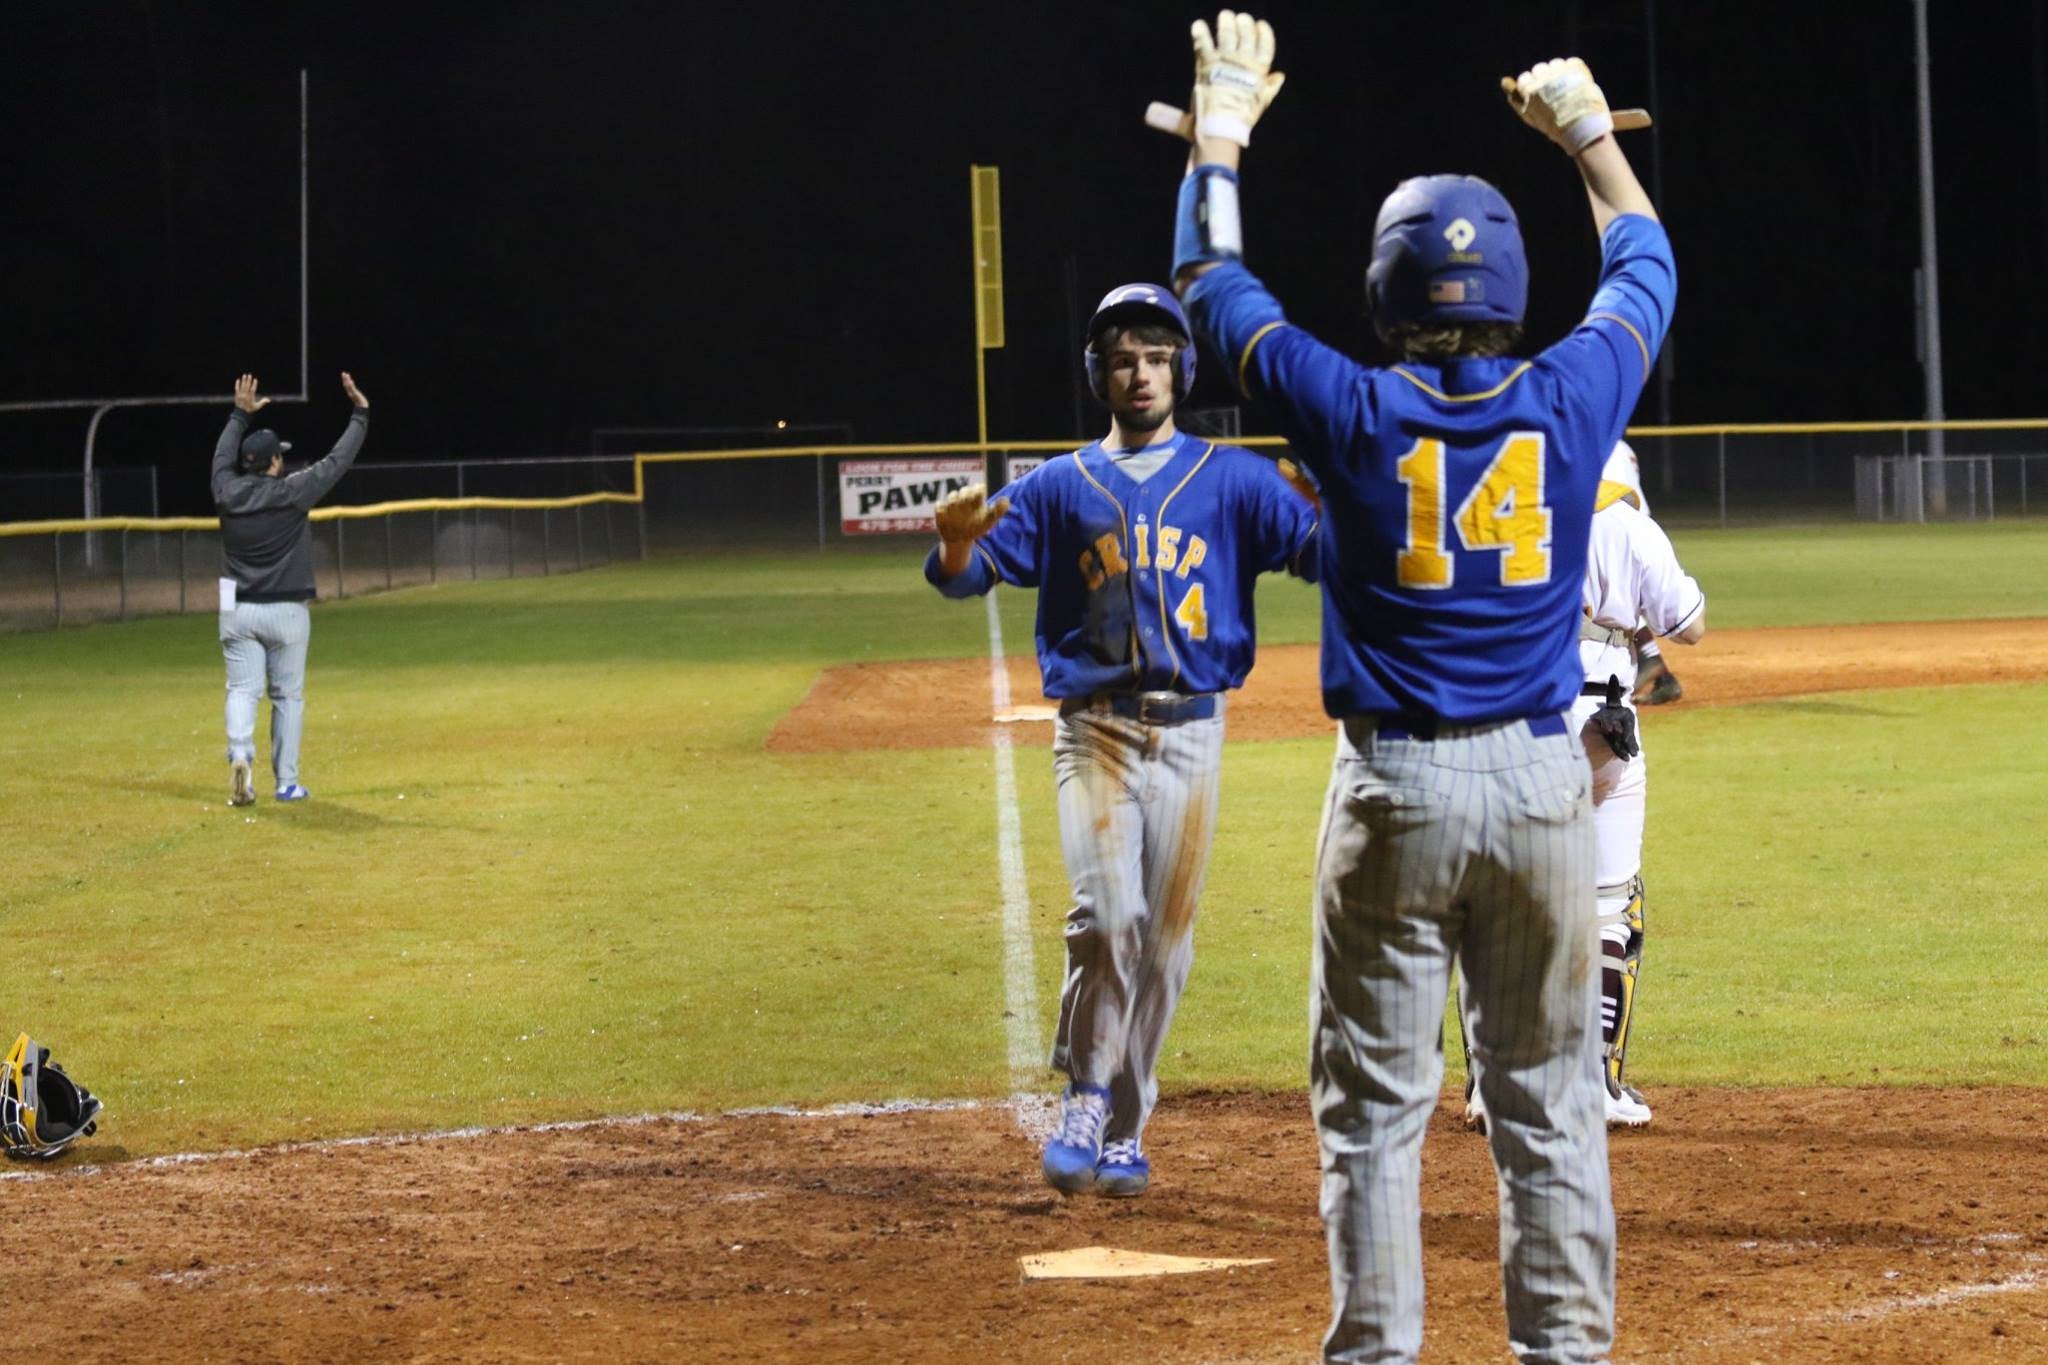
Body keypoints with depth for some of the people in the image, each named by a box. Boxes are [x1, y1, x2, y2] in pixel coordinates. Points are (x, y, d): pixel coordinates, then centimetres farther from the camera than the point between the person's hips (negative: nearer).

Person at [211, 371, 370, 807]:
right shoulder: (291, 493, -11)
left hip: (238, 612, 2)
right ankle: (286, 782, 9)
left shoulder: (228, 491, -2)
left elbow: (222, 459, 19)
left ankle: (240, 755, -23)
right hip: (286, 613, -2)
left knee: (242, 690, 3)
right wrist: (361, 414, 8)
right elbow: (337, 462, -3)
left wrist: (240, 415, 32)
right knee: (288, 696, 8)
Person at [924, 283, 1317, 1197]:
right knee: (1107, 916, -18)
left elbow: (1322, 550, -6)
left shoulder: (1230, 479, 6)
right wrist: (956, 538, -23)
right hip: (1095, 731, -1)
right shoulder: (1059, 487, 8)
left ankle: (1125, 1129, 16)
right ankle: (1085, 1100, -4)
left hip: (1189, 733, 1)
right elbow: (964, 574, 1)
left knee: (1164, 939, 5)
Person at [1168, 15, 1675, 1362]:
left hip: (1396, 784, -2)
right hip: (1543, 780, 2)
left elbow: (1211, 283, 7)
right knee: (1549, 1098, 9)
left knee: (1374, 1104, 3)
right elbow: (1645, 269, 19)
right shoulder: (1571, 400, -2)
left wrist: (1222, 129, 20)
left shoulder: (1354, 415, -8)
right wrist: (1589, 132, 33)